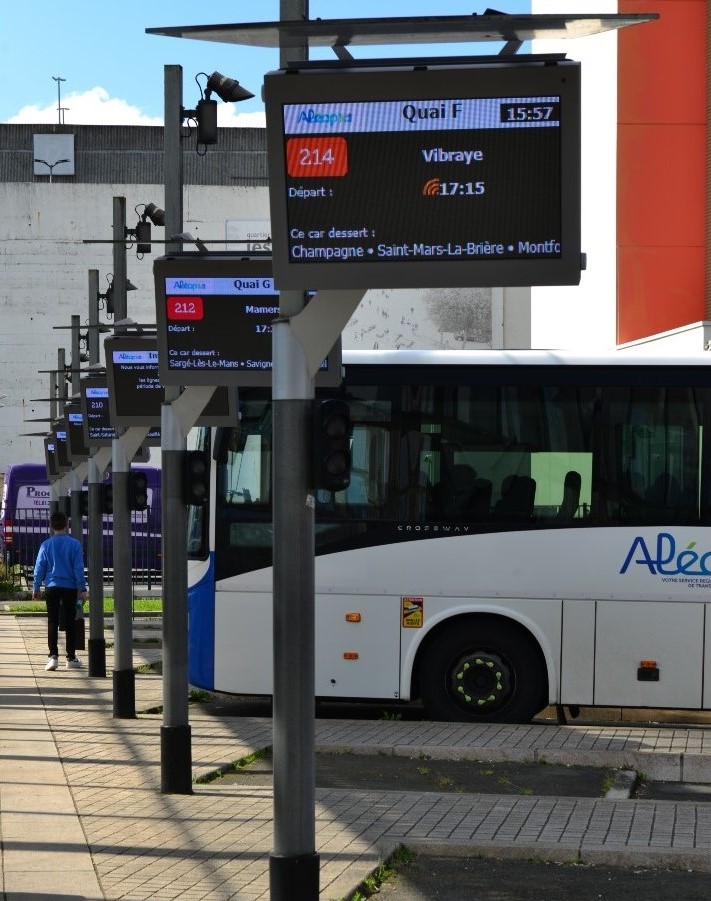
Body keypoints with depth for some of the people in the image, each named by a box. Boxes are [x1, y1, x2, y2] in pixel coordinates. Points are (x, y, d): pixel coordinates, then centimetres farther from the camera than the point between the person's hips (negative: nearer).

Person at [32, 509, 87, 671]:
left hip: (52, 587, 0)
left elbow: (39, 568, 4)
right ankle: (71, 658, 11)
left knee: (52, 622, 3)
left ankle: (53, 656, -7)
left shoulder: (46, 545, 0)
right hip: (70, 588, 0)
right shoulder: (74, 544, -4)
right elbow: (79, 568, -4)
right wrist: (82, 589, 1)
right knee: (69, 623, 7)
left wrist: (36, 588, 13)